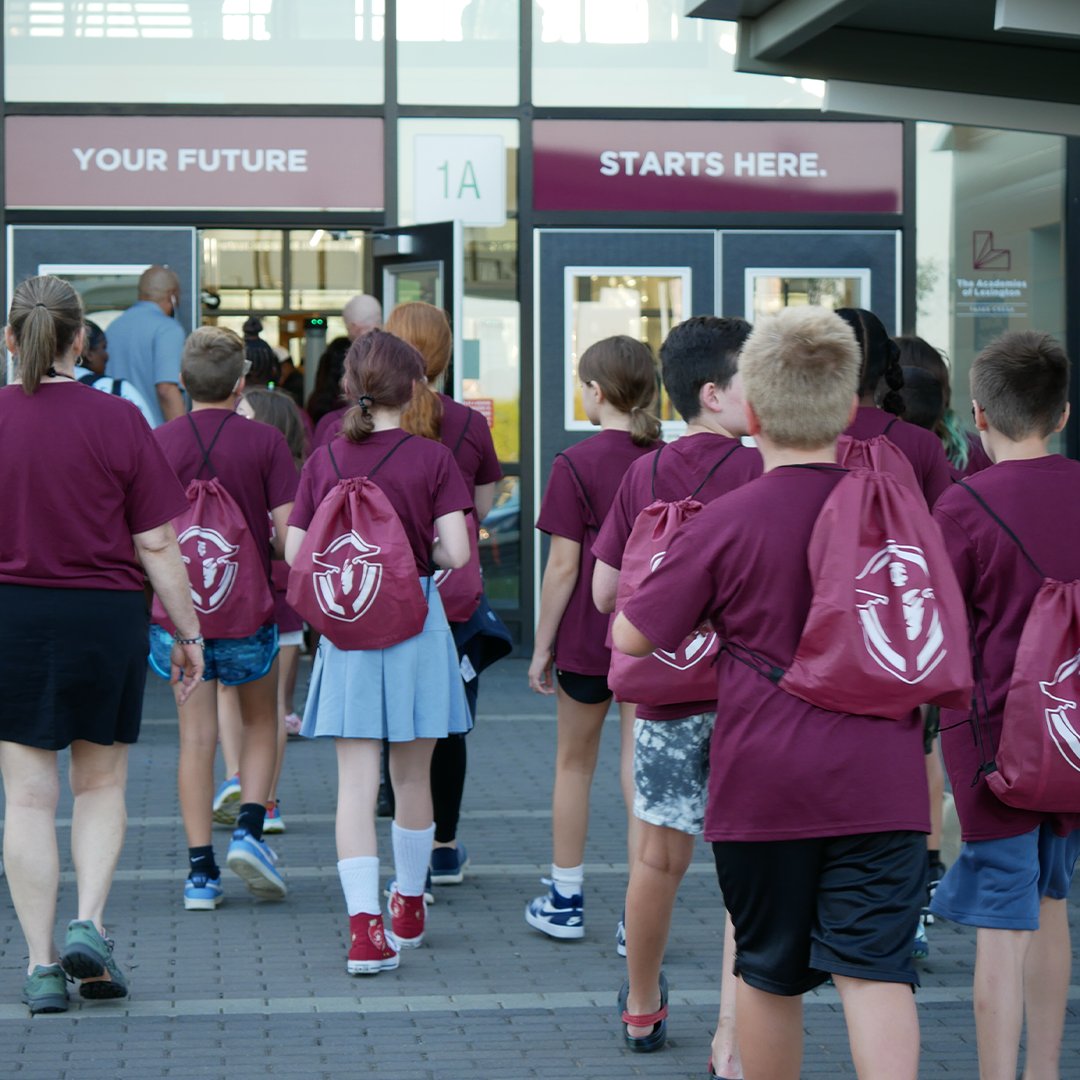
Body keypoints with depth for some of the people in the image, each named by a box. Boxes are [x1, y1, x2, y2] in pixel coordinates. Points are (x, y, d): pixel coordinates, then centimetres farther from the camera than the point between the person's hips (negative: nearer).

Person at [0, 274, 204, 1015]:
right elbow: (157, 545, -5)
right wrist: (188, 633, 4)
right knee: (101, 784, 16)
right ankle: (90, 925, -1)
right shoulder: (118, 422, -7)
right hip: (106, 619, 0)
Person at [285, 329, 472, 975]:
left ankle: (365, 926, -13)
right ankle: (409, 909, 33)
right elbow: (456, 553, -13)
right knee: (412, 777, 16)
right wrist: (421, 549, 8)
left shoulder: (324, 461, -1)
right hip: (415, 625, -1)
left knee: (356, 781, -1)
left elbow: (295, 553, 0)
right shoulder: (432, 460, -7)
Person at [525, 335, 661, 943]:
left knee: (575, 762, 14)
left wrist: (543, 645, -2)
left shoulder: (576, 465, -11)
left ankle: (566, 901, 24)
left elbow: (563, 566, -11)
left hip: (588, 634, -3)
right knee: (641, 768, 3)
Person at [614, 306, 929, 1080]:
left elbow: (633, 636, -3)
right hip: (879, 783, 1)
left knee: (770, 973, 14)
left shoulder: (728, 521, -8)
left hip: (763, 783, -1)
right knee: (874, 968, -5)